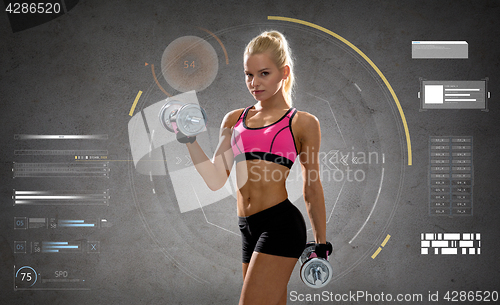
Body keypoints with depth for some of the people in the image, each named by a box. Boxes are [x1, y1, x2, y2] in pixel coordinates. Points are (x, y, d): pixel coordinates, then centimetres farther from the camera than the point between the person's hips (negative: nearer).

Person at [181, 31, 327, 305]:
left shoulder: (302, 123, 2)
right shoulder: (234, 120, 14)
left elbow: (312, 188, 6)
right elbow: (216, 179, 8)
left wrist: (321, 243, 9)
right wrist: (189, 139, -2)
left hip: (281, 224, -5)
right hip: (245, 228, 5)